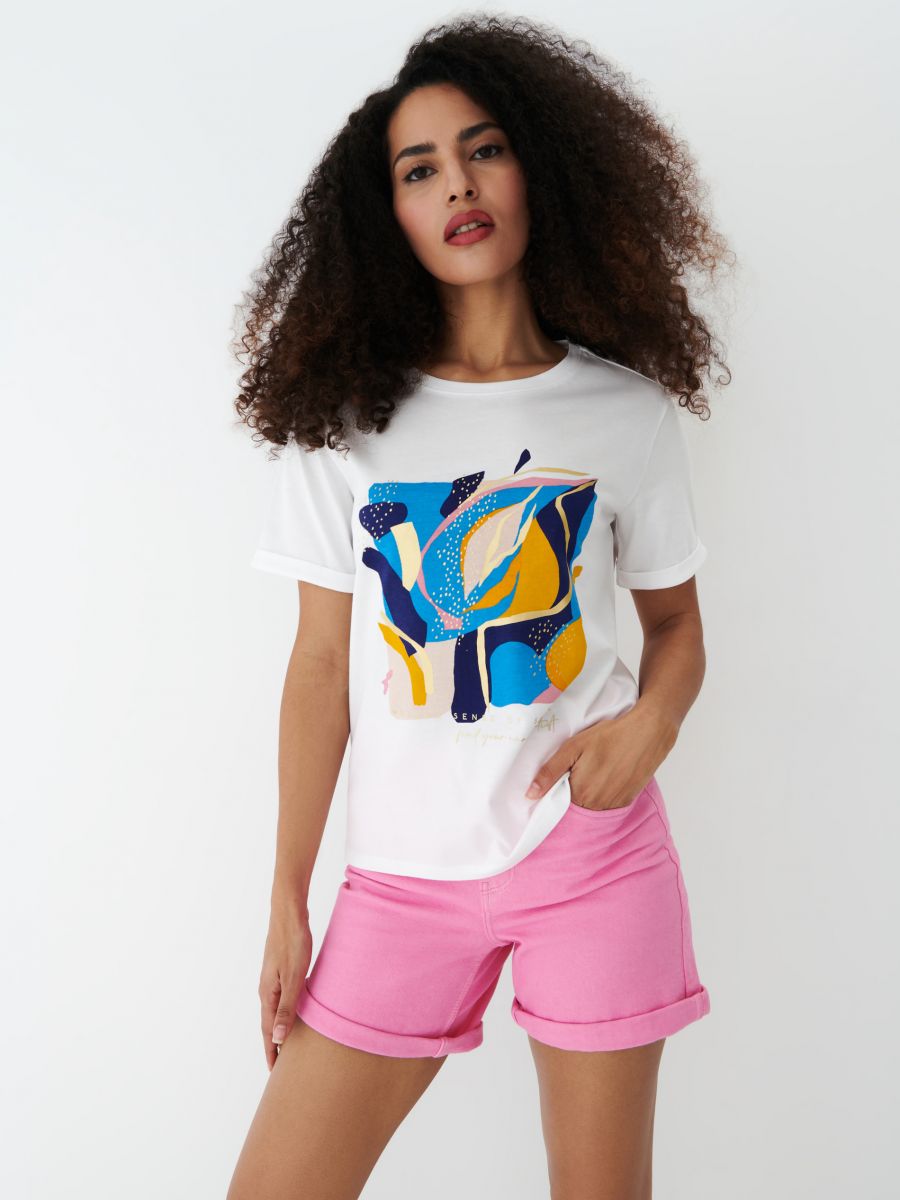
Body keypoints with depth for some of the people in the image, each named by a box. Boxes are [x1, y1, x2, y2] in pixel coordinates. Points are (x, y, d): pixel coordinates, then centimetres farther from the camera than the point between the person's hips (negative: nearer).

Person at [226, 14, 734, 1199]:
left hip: (594, 847, 0)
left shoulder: (627, 409, 1)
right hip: (407, 873, 1)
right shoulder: (343, 416, 1)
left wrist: (652, 722, -13)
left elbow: (676, 621, 10)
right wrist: (288, 901, 2)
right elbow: (322, 666, 2)